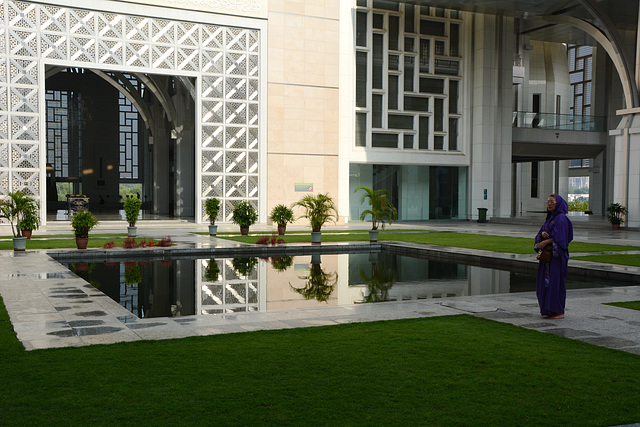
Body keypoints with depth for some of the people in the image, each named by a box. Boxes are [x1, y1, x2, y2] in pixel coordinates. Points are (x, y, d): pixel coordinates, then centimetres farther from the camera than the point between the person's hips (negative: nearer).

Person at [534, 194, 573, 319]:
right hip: (548, 254, 9)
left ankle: (559, 312, 1)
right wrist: (543, 234, -10)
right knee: (544, 282, 9)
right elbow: (543, 231, 11)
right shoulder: (550, 218, 16)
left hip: (556, 254, -9)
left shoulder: (561, 219, -13)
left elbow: (560, 238, -20)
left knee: (555, 282, -6)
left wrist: (545, 242, -17)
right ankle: (549, 309, 17)